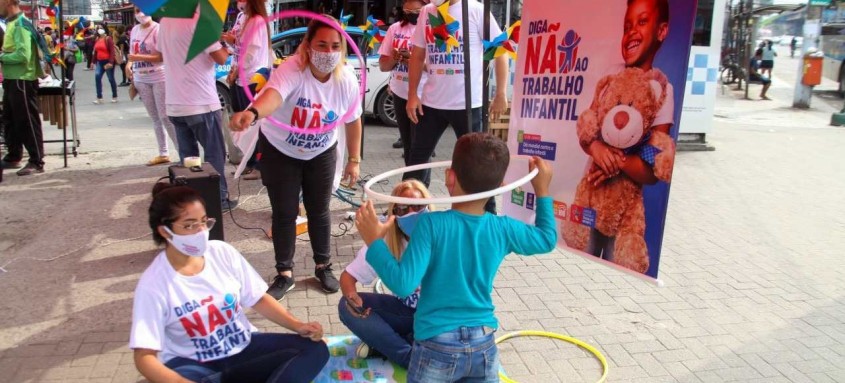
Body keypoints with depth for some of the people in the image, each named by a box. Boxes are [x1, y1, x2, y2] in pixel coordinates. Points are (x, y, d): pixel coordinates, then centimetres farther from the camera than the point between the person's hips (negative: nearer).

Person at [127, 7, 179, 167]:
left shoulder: (158, 29, -11)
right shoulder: (135, 30, 10)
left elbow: (162, 57, -18)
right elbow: (133, 53, 19)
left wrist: (139, 57, -24)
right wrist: (129, 64, -1)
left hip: (159, 78, -7)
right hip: (141, 79, 7)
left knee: (165, 117, -8)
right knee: (155, 118, 10)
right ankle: (163, 154, 17)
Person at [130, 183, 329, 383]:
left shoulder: (223, 252, -5)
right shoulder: (153, 284, -15)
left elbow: (258, 299, 5)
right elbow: (144, 357, -16)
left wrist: (298, 326, -10)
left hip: (244, 346, 4)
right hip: (194, 363, -4)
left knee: (315, 349, -15)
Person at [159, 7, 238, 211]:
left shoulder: (165, 21, 10)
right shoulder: (198, 20, -14)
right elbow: (221, 58, -17)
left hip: (174, 104, 7)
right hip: (201, 103, -7)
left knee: (187, 155, 14)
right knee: (214, 153, 5)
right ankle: (219, 199, 9)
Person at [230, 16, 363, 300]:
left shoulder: (347, 80, -18)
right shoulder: (292, 70, -31)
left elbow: (353, 120, -3)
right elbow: (273, 94, -54)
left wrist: (354, 160, 1)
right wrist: (252, 112, -76)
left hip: (321, 154, 3)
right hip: (279, 151, -2)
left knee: (319, 212, 10)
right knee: (284, 214, 4)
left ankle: (324, 267, 32)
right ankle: (284, 274, 22)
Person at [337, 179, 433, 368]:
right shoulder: (385, 241, -11)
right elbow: (348, 276, -7)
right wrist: (351, 296, -30)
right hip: (406, 311, 3)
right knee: (347, 306, -18)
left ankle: (383, 343, -12)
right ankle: (413, 359, -18)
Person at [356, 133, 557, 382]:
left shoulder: (431, 224, -18)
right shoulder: (503, 229, -6)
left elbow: (403, 284, -21)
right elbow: (547, 239, 12)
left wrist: (374, 242, -13)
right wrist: (542, 190, 18)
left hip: (437, 346, -3)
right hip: (484, 344, 3)